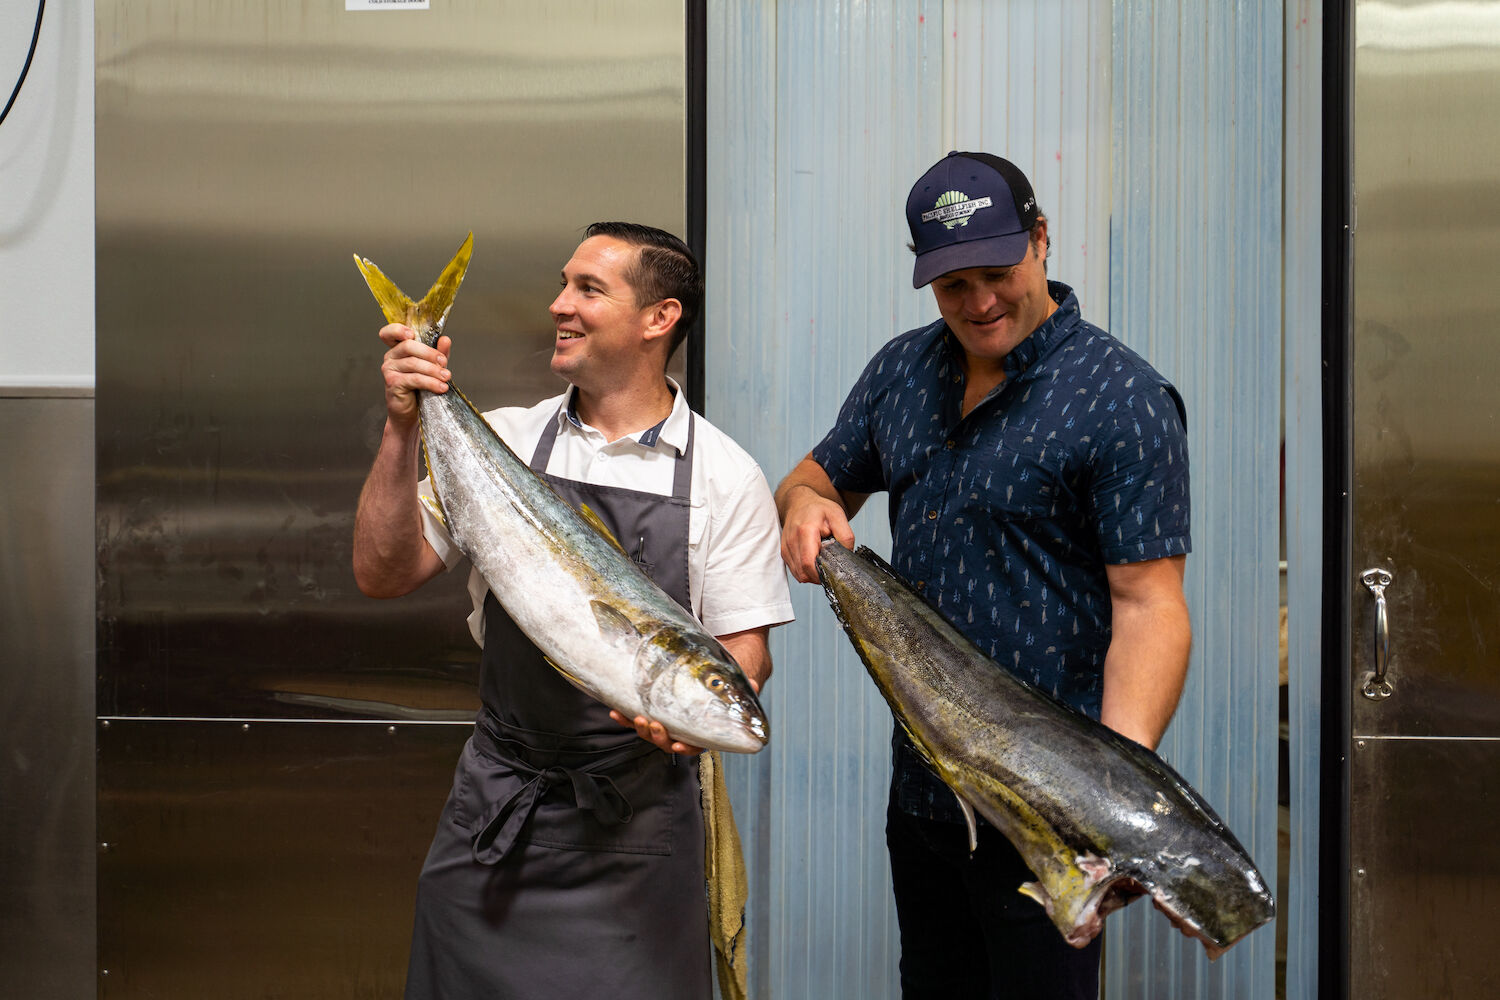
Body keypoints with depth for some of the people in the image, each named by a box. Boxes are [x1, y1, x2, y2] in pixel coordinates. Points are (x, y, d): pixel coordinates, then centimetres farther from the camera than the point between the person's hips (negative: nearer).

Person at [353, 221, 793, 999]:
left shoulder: (723, 476, -1)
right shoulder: (503, 440, 6)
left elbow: (745, 650, -2)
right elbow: (382, 575, 0)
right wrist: (401, 432, -10)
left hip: (639, 822, -2)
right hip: (495, 810, 2)